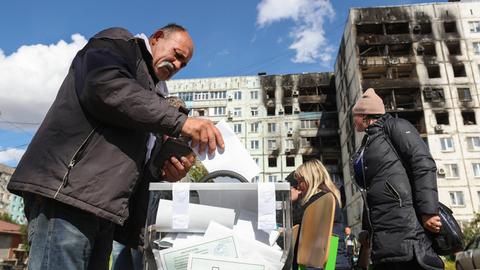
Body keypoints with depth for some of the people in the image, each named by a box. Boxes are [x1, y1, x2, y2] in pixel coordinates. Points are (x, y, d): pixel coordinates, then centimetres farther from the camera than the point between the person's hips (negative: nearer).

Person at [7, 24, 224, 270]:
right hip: (67, 186, -8)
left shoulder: (150, 94, 28)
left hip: (103, 204, 9)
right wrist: (180, 121, -19)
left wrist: (164, 170, 1)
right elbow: (104, 86, -16)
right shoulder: (120, 42, 8)